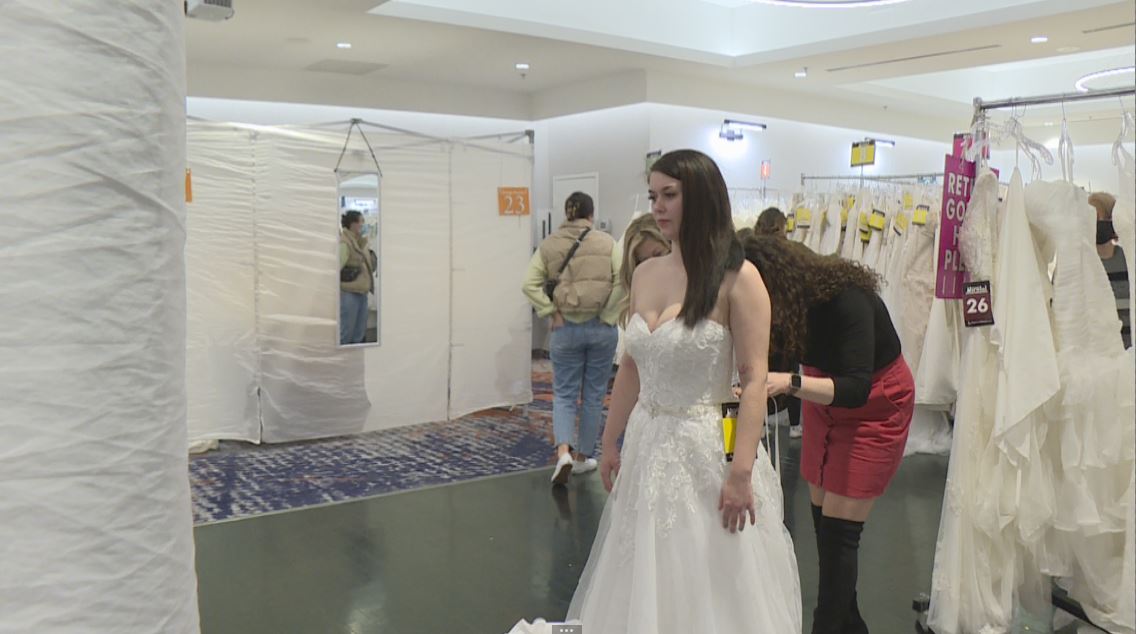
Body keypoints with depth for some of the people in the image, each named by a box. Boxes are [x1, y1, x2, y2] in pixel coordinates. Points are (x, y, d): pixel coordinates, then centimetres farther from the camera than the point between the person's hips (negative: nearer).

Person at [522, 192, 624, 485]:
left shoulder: (549, 245, 1)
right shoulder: (606, 242, -2)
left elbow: (530, 284, -7)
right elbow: (621, 281, -13)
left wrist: (551, 313, -4)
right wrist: (608, 315, -6)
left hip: (566, 329, 0)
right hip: (601, 329, 0)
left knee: (564, 393, 10)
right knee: (593, 394, 13)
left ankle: (564, 450, -11)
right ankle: (583, 456, 22)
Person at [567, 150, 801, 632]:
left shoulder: (737, 278, -12)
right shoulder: (644, 274, 6)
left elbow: (754, 380, -15)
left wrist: (741, 471, -19)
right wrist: (610, 442, 15)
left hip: (709, 445, -6)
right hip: (647, 444, 6)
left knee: (711, 582, 7)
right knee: (648, 581, 17)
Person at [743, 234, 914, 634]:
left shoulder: (846, 300, -32)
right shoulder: (785, 302, -15)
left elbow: (856, 389, -36)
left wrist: (791, 383, -49)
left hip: (876, 406, -6)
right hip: (824, 401, 6)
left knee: (840, 528, -7)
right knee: (821, 516, 10)